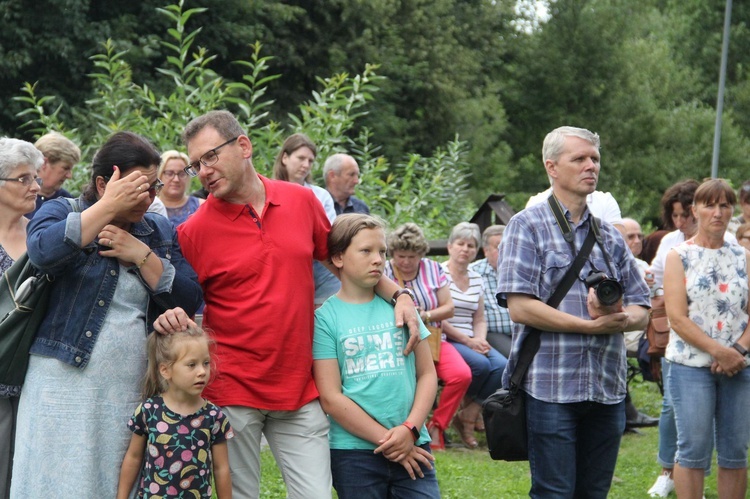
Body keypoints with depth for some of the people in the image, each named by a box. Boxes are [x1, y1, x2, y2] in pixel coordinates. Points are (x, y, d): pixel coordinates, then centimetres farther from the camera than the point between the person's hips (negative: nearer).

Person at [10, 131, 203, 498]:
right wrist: (108, 207, -18)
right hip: (65, 383, -3)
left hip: (132, 395, 3)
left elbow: (189, 301, 4)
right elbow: (43, 250, -21)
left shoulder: (161, 233, 14)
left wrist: (142, 255, -8)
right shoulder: (60, 213, 3)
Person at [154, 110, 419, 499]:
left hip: (300, 389, 2)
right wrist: (171, 318, -19)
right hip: (233, 391, -2)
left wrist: (398, 293, 7)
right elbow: (182, 304, 4)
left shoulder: (302, 201, 4)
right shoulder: (195, 230, -4)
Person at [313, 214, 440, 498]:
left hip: (413, 446, 3)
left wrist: (410, 429, -7)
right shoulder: (325, 318, -2)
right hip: (353, 451, -3)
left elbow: (427, 373, 8)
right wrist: (387, 440, -9)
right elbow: (331, 398, -7)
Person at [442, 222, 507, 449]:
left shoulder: (476, 279, 16)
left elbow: (479, 319, 17)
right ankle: (470, 410, -2)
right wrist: (467, 341, -13)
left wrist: (480, 340, -6)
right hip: (444, 340, -6)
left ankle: (469, 413, -7)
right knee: (480, 364, -30)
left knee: (502, 366, -22)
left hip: (471, 341, 6)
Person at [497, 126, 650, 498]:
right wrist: (593, 325, -15)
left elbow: (641, 310, 13)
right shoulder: (527, 226, -1)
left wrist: (617, 319, -12)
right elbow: (520, 307, -12)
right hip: (550, 387, -5)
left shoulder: (609, 235, 16)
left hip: (607, 388, 5)